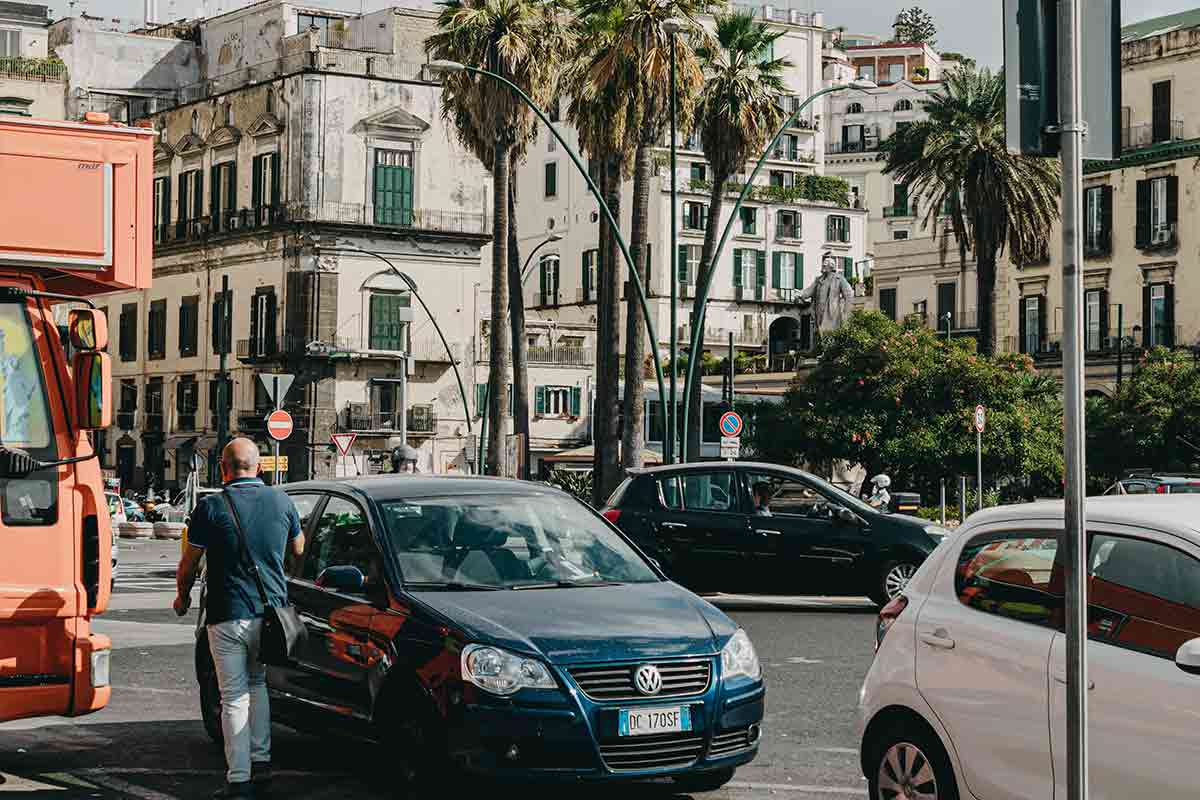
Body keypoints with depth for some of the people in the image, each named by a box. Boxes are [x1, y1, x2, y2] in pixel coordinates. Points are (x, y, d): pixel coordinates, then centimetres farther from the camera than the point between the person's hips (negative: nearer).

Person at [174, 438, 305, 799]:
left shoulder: (211, 507, -9)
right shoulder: (281, 501, 1)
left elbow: (189, 563, -4)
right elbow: (298, 549, 17)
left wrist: (182, 596, 15)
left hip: (228, 616, -4)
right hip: (271, 611, 4)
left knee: (234, 697, 1)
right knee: (258, 683, 23)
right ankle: (261, 760, 22)